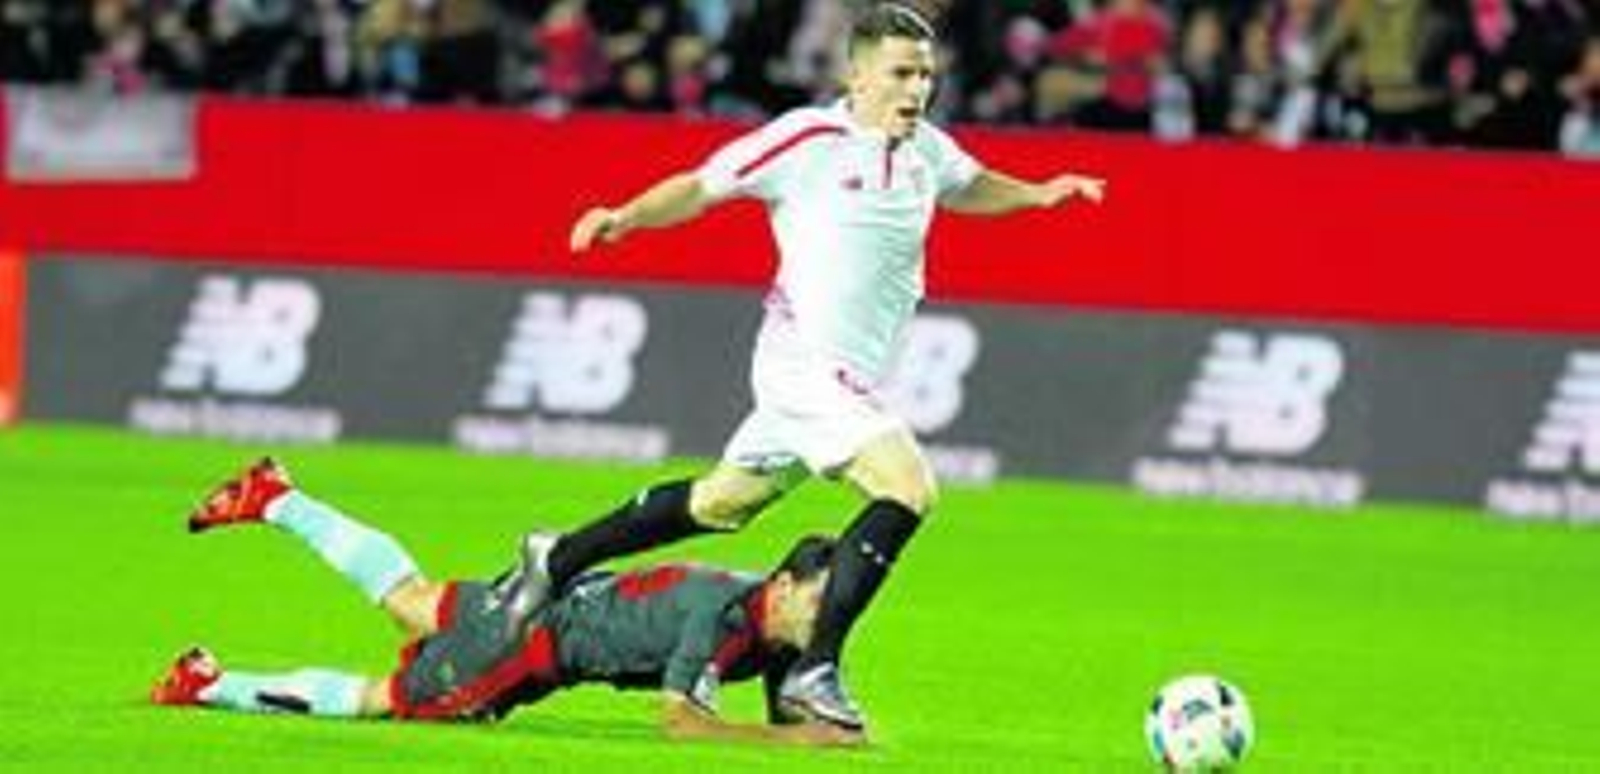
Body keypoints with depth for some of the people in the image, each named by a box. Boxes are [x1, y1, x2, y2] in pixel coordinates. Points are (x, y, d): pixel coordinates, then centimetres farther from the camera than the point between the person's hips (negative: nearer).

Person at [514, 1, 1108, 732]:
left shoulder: (927, 151, 8)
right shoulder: (809, 139, -13)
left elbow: (970, 186, 31)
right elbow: (703, 186, -7)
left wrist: (1039, 194, 15)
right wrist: (626, 217, -21)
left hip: (853, 379, 8)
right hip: (808, 362, -8)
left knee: (722, 502, 21)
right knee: (907, 487, -21)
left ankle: (556, 561, 37)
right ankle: (815, 671, -17)